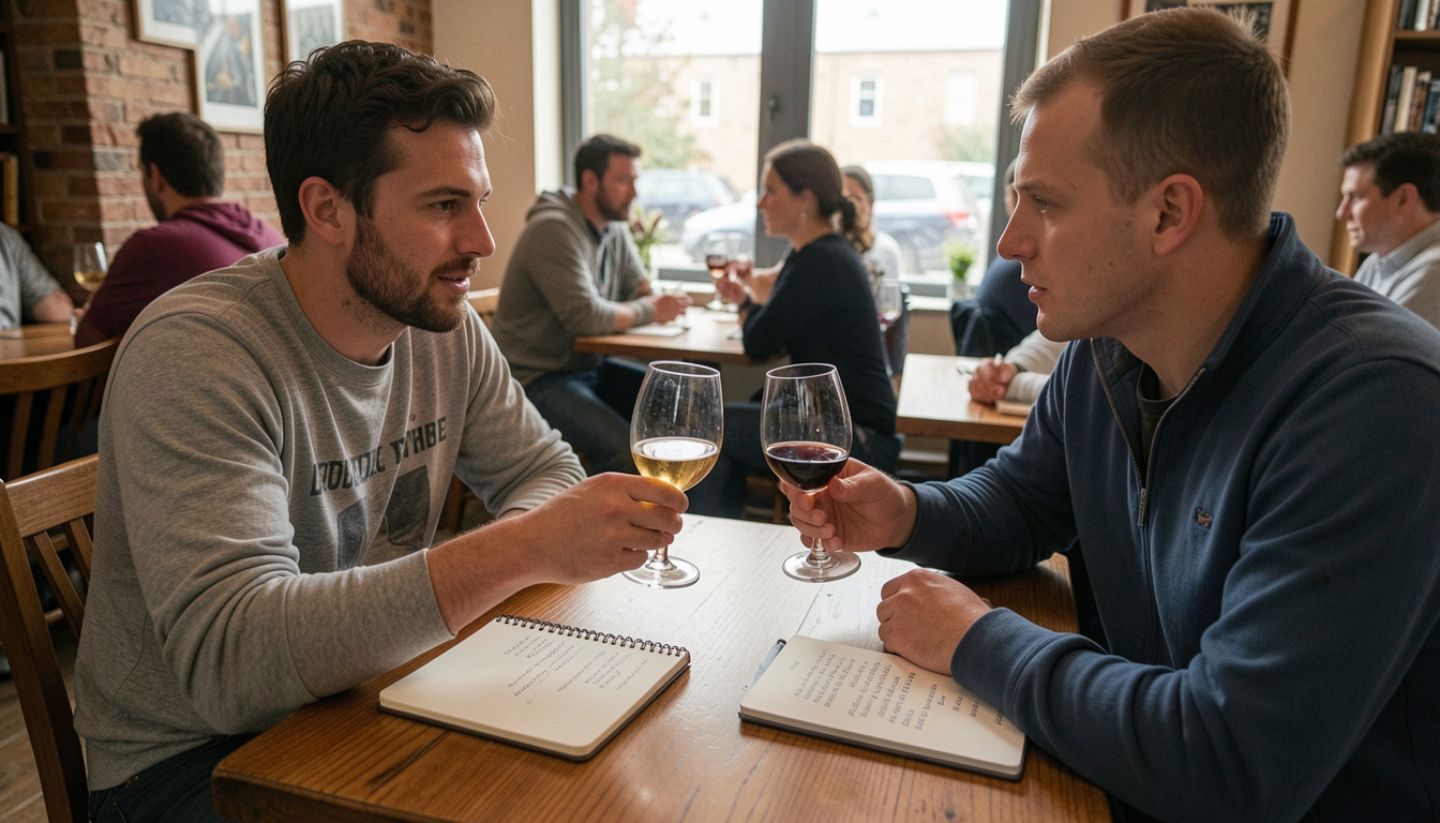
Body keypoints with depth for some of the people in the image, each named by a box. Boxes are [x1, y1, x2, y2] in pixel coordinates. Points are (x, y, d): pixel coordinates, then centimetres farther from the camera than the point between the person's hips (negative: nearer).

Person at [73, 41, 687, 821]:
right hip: (189, 755, -5)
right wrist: (519, 549, -39)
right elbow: (229, 659, -33)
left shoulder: (447, 326, -5)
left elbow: (545, 468, 3)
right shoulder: (193, 350, -24)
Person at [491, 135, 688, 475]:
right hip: (539, 378, -9)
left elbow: (642, 293, 11)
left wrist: (660, 303, -13)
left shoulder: (615, 227, 9)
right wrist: (650, 311, -13)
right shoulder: (553, 229, -19)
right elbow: (586, 317, -26)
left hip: (590, 365, 9)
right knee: (623, 447, -29)